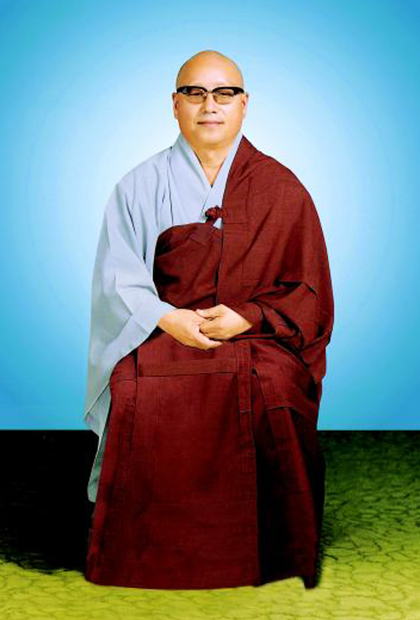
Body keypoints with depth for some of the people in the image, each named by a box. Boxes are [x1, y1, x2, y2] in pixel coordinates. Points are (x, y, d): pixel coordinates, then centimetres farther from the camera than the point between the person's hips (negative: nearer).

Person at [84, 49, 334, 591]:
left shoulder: (282, 188, 10)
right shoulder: (141, 185, 12)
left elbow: (310, 291, 7)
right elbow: (116, 280, 5)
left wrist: (247, 318, -11)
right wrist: (168, 318, -14)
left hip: (258, 335, 0)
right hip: (161, 333, 1)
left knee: (272, 395, -33)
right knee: (136, 393, -31)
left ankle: (271, 566, -15)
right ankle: (146, 568, -13)